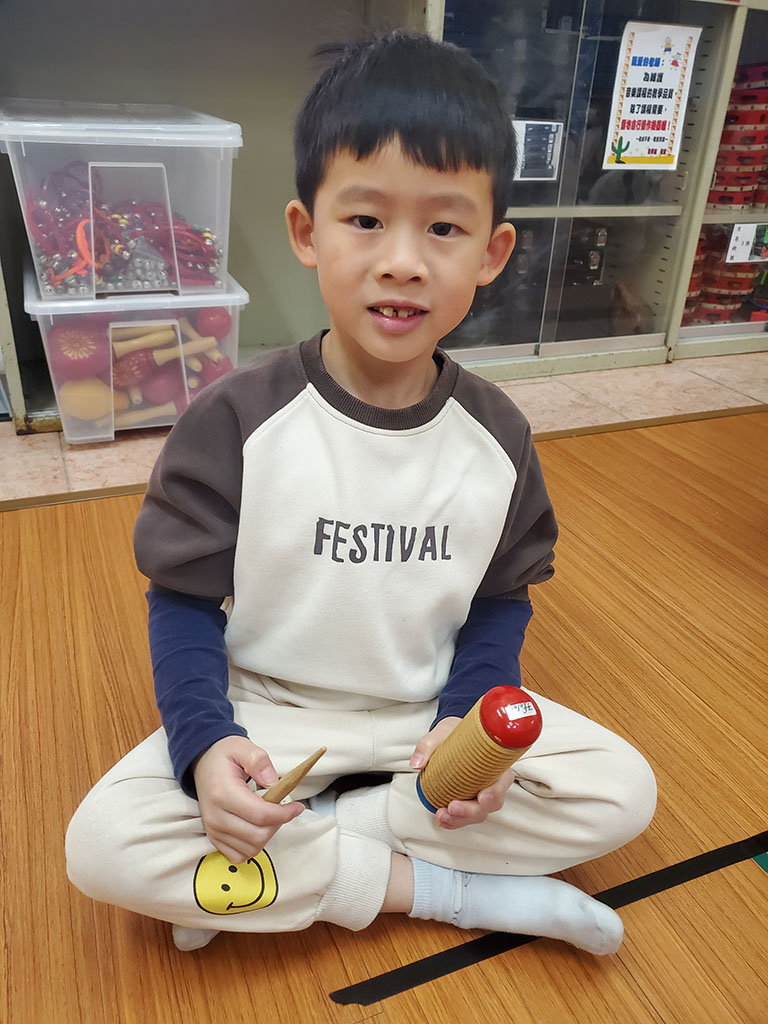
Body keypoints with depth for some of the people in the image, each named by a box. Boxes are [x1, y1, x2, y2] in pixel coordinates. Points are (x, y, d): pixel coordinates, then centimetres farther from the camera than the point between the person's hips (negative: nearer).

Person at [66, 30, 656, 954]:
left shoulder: (497, 437, -8)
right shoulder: (236, 419, -15)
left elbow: (502, 600, 1)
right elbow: (184, 598, -8)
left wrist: (469, 718, -16)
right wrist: (203, 741, -24)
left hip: (436, 709, 3)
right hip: (269, 711, -2)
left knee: (623, 791, -14)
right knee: (101, 844, -23)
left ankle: (283, 860, -11)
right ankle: (450, 891, -12)